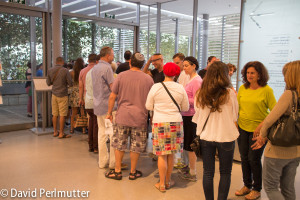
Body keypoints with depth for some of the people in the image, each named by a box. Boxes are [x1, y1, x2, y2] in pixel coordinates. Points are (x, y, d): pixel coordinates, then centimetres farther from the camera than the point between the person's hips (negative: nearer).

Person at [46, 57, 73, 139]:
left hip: (54, 94, 5)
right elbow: (70, 83, -9)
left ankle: (55, 132, 21)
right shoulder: (65, 71, -13)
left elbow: (48, 83, 12)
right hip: (62, 95, -5)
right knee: (62, 115, 0)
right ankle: (61, 133, 5)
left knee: (55, 114, 12)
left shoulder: (50, 70, 2)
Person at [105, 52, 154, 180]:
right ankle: (133, 172, 22)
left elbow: (112, 96, -1)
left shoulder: (121, 76, -3)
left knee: (119, 144, 12)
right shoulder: (148, 79, -1)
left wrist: (109, 113, 9)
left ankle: (117, 171, 22)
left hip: (122, 115, 0)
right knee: (136, 146, 11)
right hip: (140, 117, 0)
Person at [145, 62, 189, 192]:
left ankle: (162, 184, 14)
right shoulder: (180, 88, -2)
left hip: (159, 123, -1)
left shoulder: (156, 87, -6)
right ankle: (168, 181, 27)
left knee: (162, 154, 6)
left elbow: (148, 106, 2)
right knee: (171, 154, 13)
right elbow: (185, 108, 7)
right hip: (175, 122, 2)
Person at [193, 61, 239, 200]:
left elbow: (197, 118, 5)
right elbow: (234, 119, -1)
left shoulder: (200, 94, -4)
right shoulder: (230, 94, -11)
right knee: (225, 173, 15)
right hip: (225, 137, -2)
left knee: (208, 173, 13)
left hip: (206, 137, 2)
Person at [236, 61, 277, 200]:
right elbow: (237, 107, 12)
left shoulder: (266, 90, -11)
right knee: (244, 158, 13)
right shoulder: (242, 88, 3)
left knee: (254, 159, 3)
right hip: (242, 128, 5)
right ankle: (247, 185, 32)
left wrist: (262, 125, -20)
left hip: (258, 130, -4)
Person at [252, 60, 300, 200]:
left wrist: (263, 136, -7)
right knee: (288, 188, 20)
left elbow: (270, 120, -26)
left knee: (270, 187, 9)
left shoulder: (289, 94, -21)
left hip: (278, 151, -7)